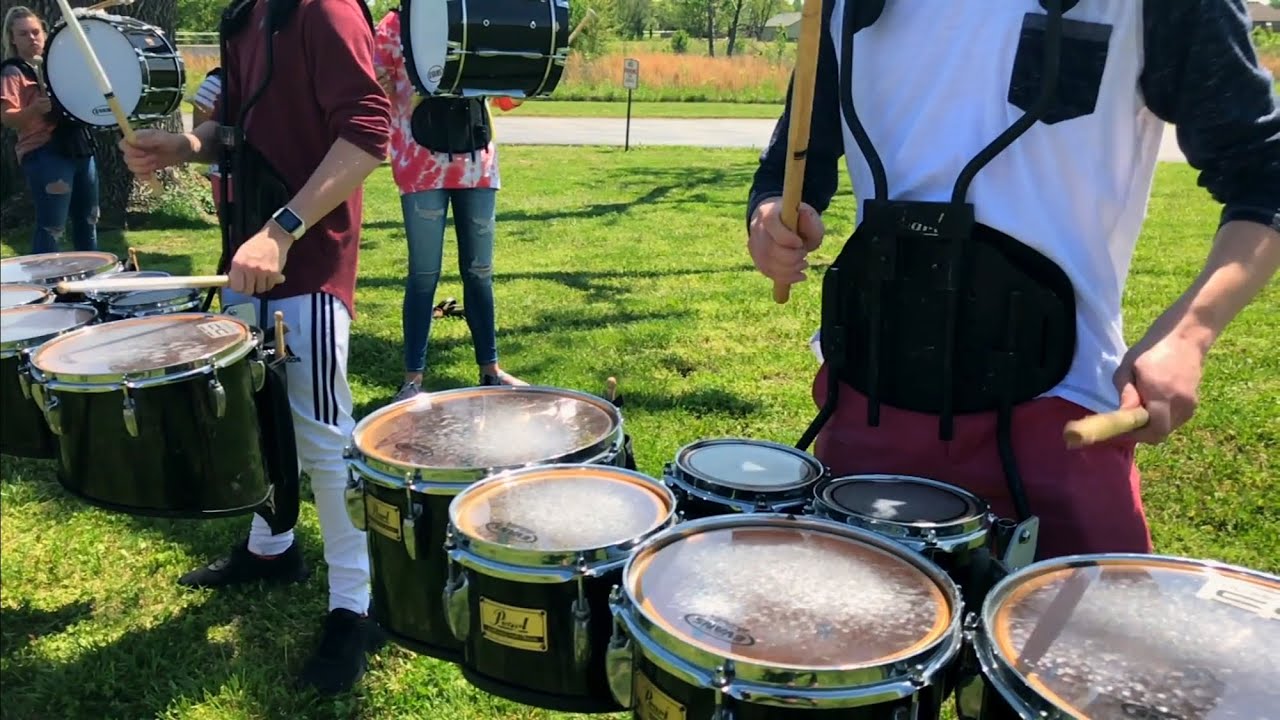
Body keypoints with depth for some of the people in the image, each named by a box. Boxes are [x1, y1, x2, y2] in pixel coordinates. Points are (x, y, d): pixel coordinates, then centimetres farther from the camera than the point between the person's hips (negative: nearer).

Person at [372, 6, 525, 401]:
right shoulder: (395, 26, 1)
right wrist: (379, 86, -24)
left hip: (477, 164, 4)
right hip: (422, 167, -4)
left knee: (479, 270, 9)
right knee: (424, 274, -1)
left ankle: (490, 367, 20)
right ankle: (413, 376, 9)